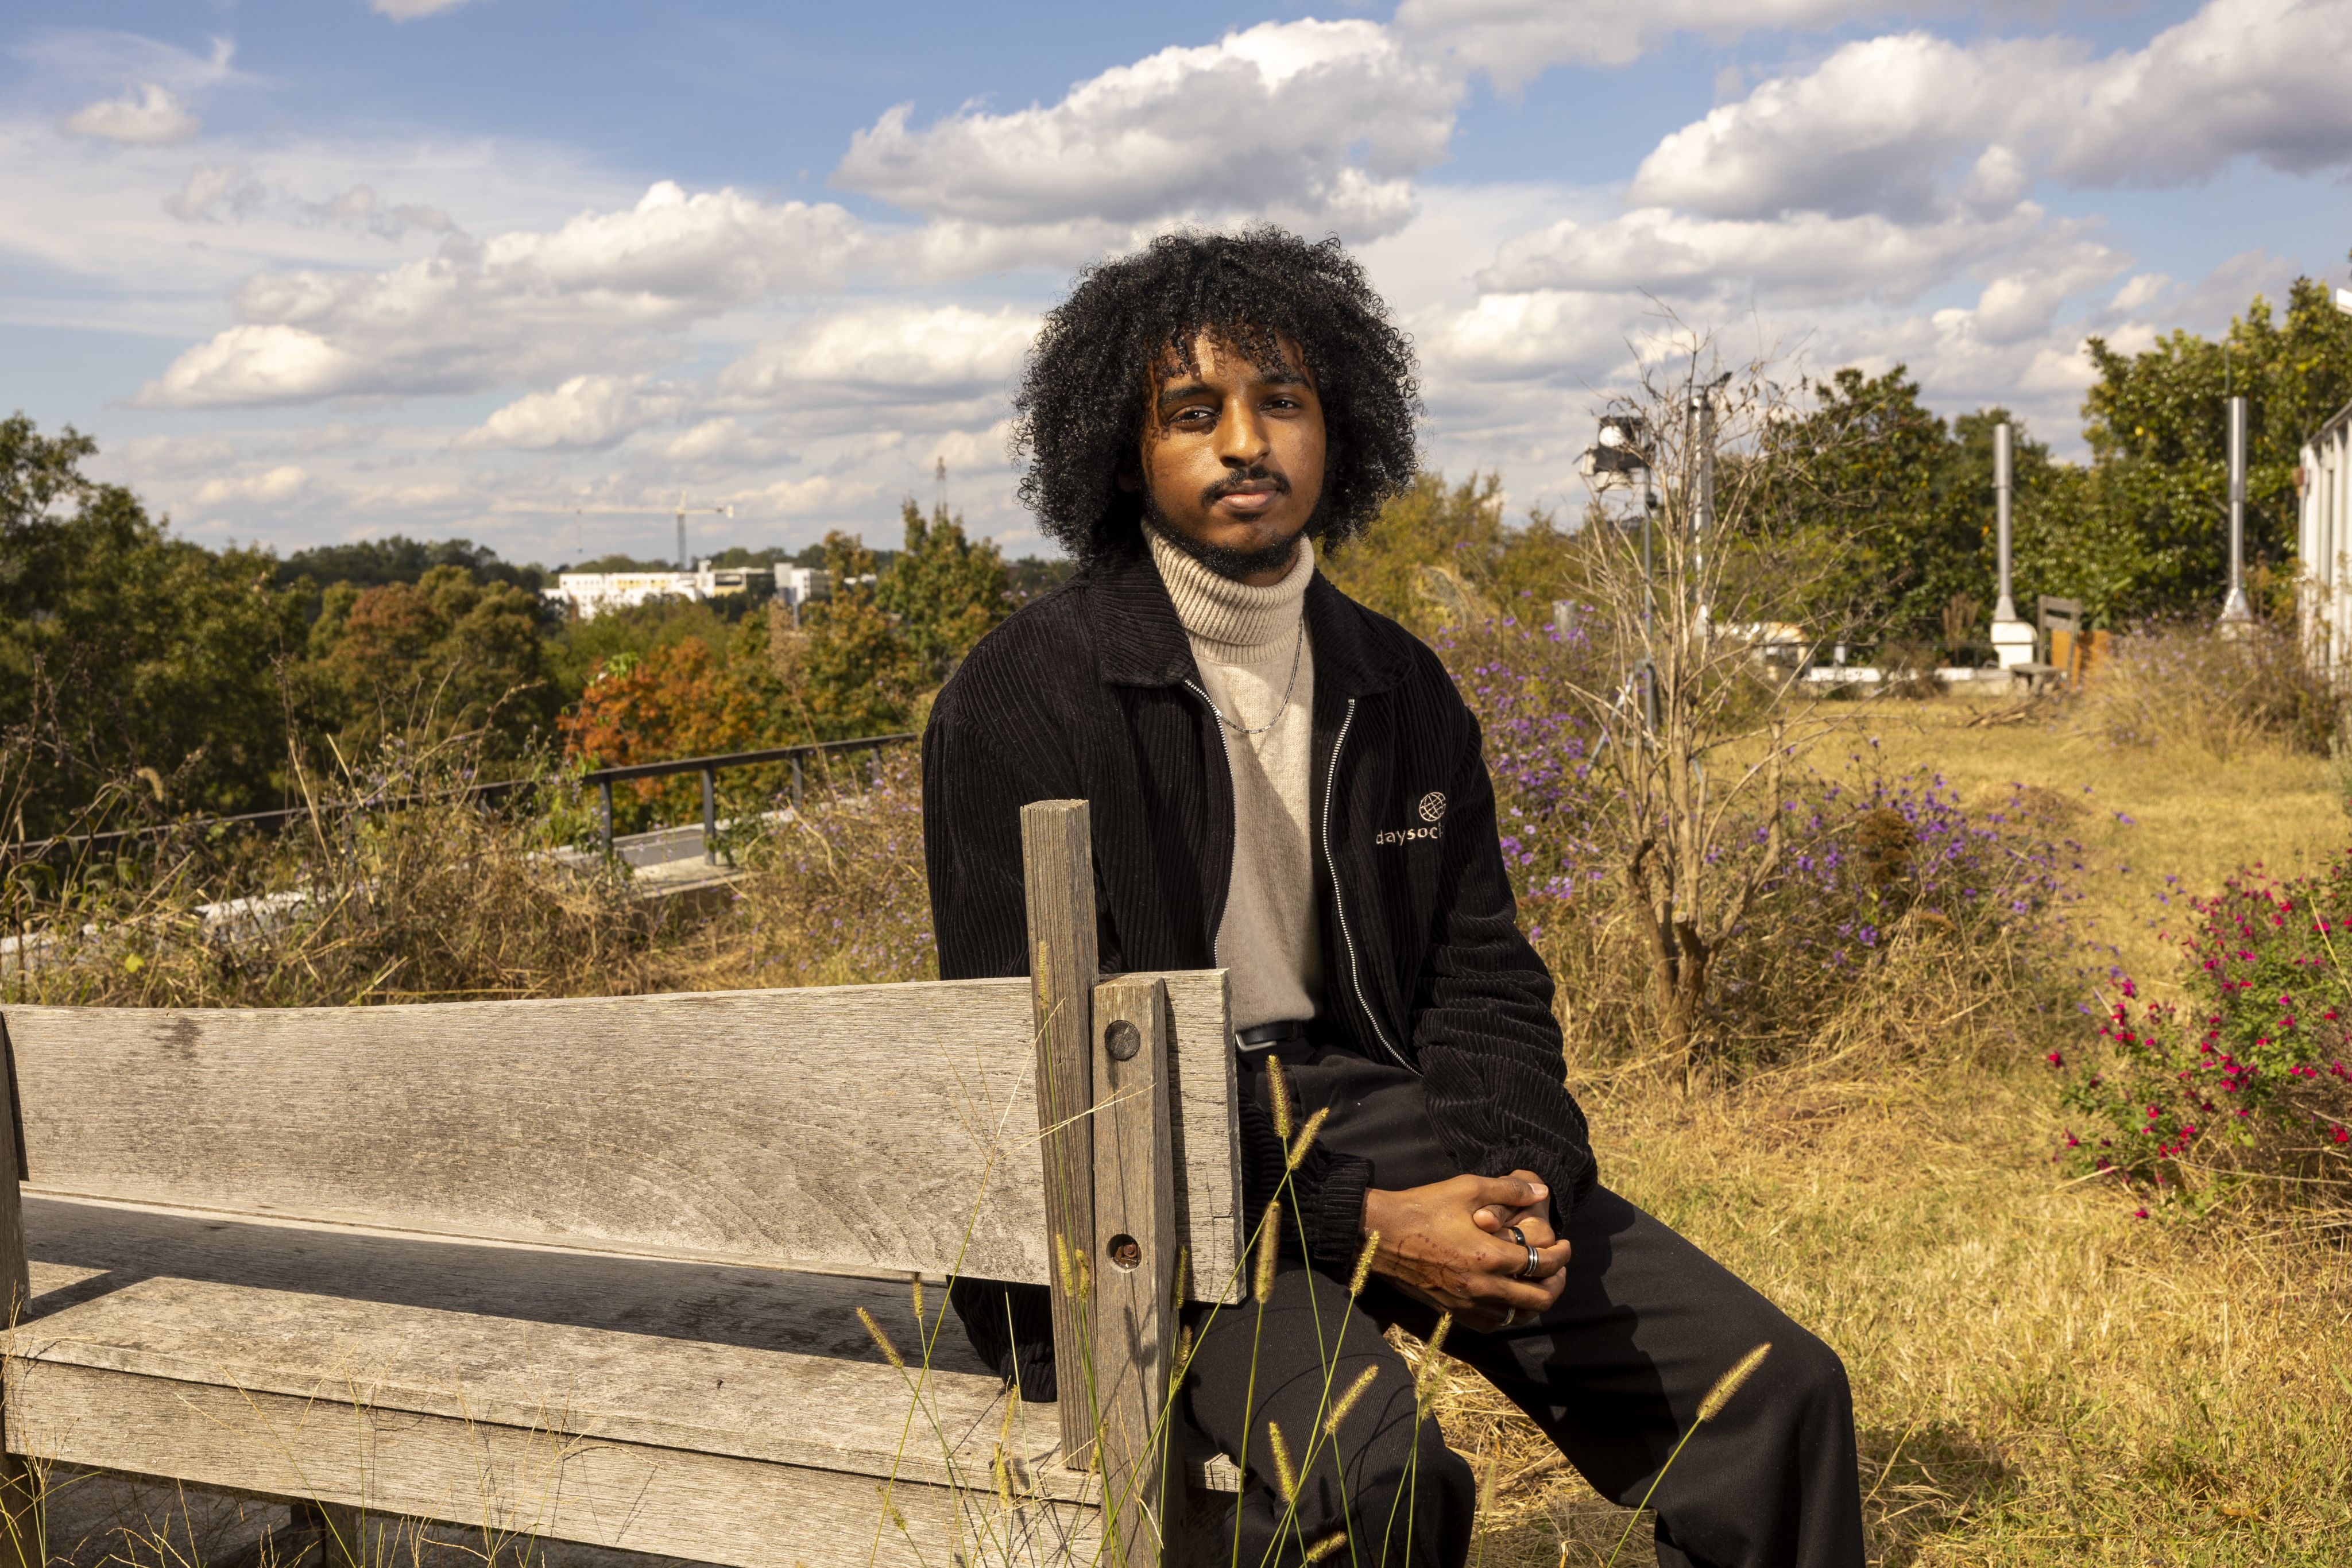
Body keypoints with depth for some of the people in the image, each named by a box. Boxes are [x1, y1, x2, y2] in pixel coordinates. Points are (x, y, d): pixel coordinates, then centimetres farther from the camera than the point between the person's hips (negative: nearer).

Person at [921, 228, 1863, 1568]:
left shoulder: (1400, 687, 11)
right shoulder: (1023, 699, -9)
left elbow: (1483, 979, 11)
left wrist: (1514, 1181, -11)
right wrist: (1355, 1226, -20)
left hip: (1367, 1110, 6)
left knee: (1779, 1391, -4)